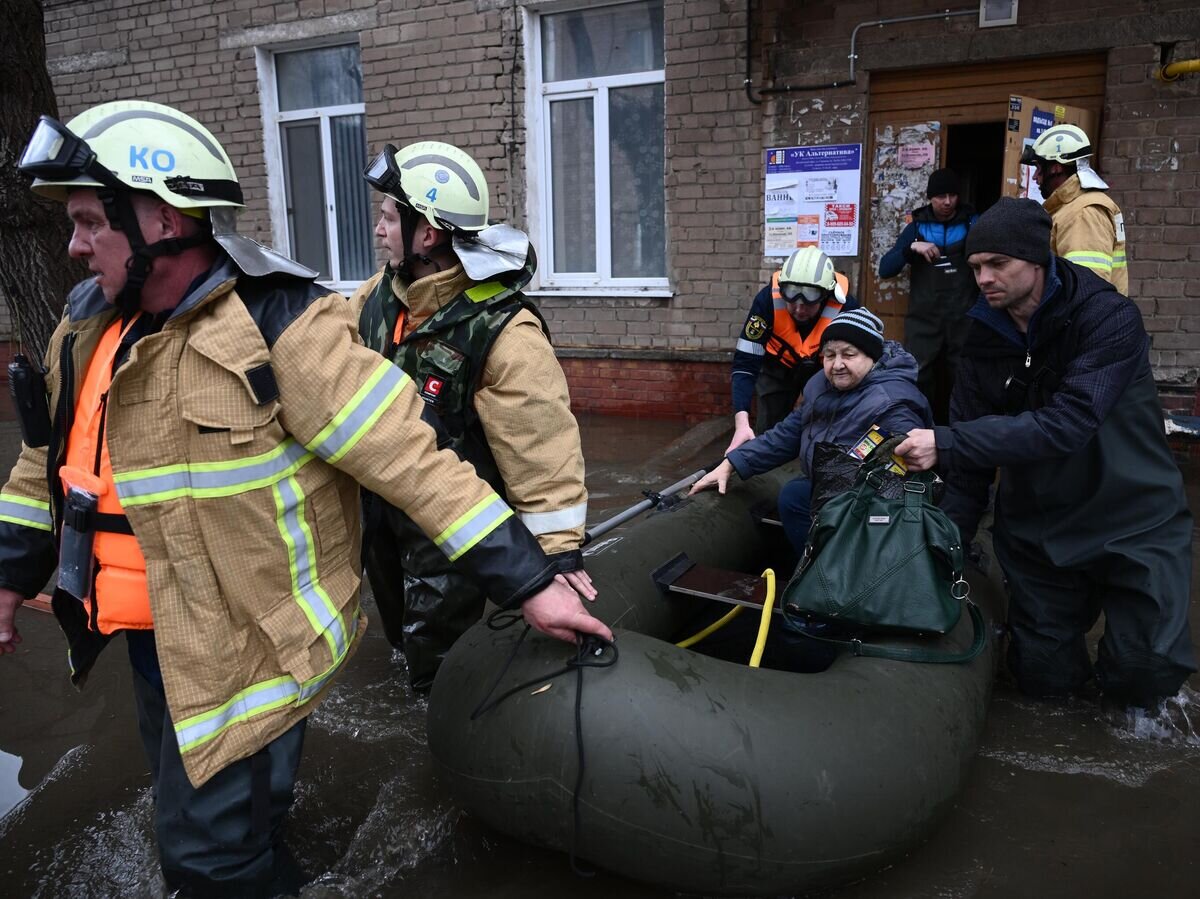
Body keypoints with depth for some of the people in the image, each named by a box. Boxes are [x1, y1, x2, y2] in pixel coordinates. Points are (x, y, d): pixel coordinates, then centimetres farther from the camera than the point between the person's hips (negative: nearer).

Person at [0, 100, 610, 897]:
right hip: (153, 636, 8)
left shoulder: (277, 325, -23)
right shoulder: (88, 328, 3)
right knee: (192, 813, 26)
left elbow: (406, 454, -27)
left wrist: (528, 580, -27)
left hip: (249, 644, -8)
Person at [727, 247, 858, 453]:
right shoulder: (768, 299, -33)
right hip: (778, 367, 0)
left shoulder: (845, 307, -33)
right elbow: (745, 362, -31)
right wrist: (742, 422, -41)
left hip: (823, 369, 0)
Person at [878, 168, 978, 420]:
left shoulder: (973, 224, 6)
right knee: (918, 381, -5)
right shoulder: (916, 227, 8)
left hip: (964, 320, 0)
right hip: (923, 320, 0)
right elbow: (885, 269, 0)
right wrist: (911, 248, -13)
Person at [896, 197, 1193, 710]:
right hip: (1036, 527, 4)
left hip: (1132, 519, -3)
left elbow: (1068, 423, -33)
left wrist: (947, 443, -39)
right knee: (1043, 677, 7)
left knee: (1143, 676, -7)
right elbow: (968, 459, -4)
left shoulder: (1110, 320, -19)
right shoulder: (986, 337, -4)